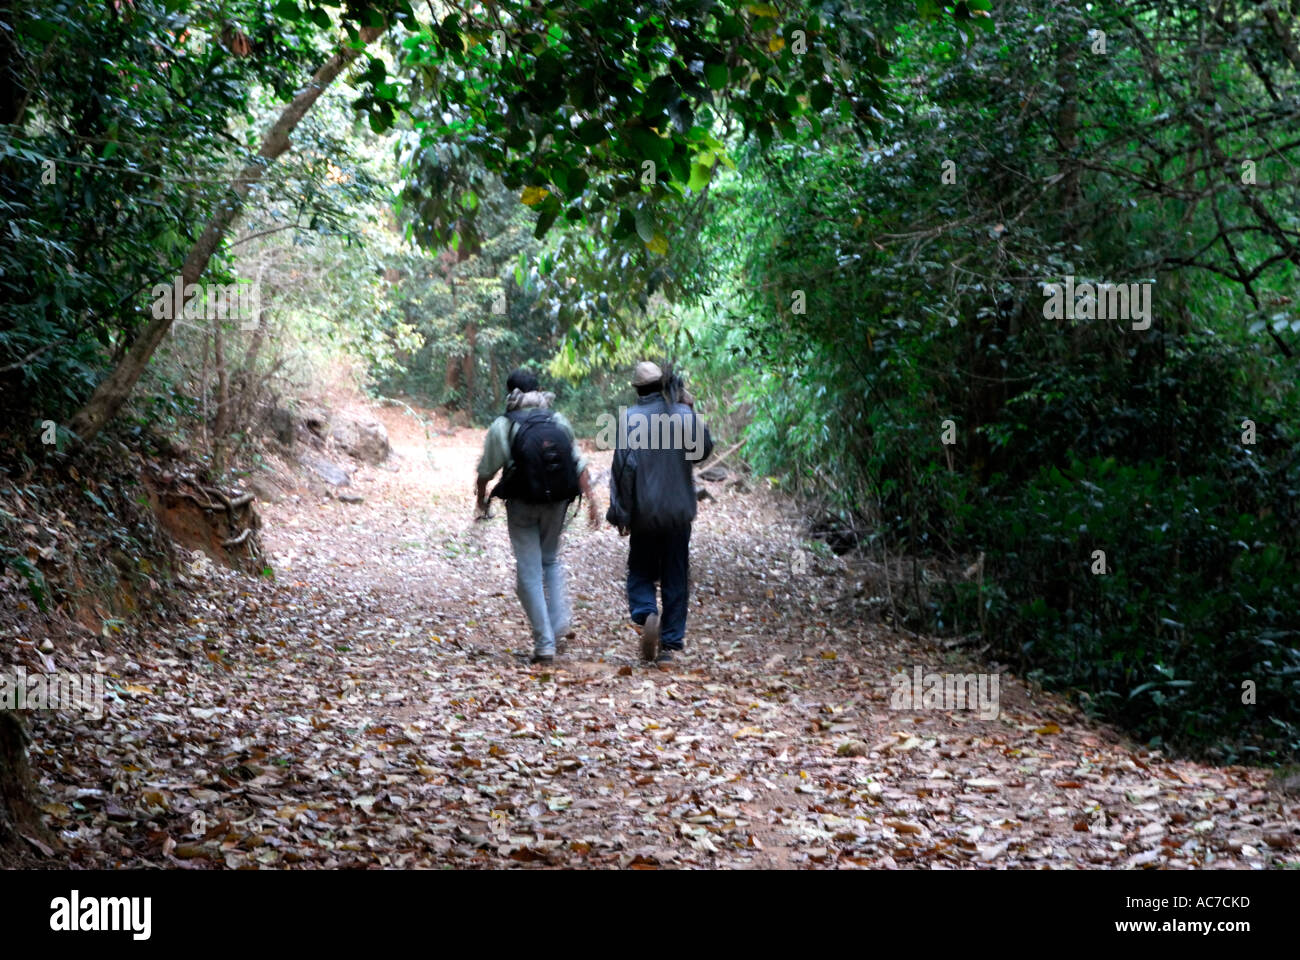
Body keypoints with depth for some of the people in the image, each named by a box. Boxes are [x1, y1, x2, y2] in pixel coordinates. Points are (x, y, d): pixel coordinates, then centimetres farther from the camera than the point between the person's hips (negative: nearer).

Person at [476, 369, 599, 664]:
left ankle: (544, 644, -2)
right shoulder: (559, 421, 6)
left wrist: (481, 500, 15)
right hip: (557, 503, 4)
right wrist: (591, 501, 7)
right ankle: (560, 621, 4)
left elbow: (486, 471, -3)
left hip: (523, 505, -3)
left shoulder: (502, 426, -5)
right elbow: (579, 465, 4)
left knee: (529, 572, 2)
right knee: (551, 560, 23)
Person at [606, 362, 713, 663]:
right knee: (675, 578, 10)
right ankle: (671, 644, 9)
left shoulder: (630, 418, -10)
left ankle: (646, 615, -14)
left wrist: (621, 514, -5)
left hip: (644, 511, -2)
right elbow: (704, 449, 12)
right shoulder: (685, 415, -4)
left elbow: (624, 467, -11)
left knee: (640, 571, 14)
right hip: (679, 512, 2)